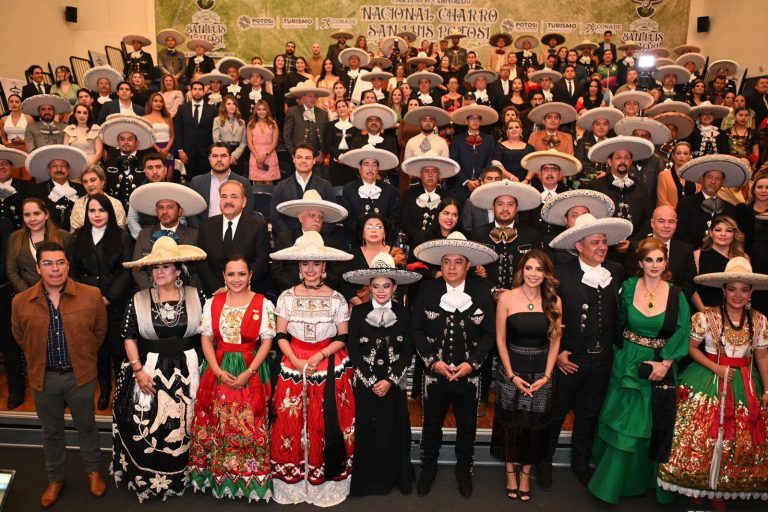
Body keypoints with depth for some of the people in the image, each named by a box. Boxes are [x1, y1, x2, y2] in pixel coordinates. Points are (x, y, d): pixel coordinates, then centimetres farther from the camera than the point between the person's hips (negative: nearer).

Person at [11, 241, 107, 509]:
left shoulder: (91, 295, -13)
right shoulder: (21, 302, -11)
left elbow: (100, 331, 3)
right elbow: (20, 337, 8)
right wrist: (40, 363, 13)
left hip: (80, 376, -1)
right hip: (44, 378, 1)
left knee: (86, 427, 17)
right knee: (51, 432, 18)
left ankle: (93, 471, 39)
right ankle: (55, 479, 39)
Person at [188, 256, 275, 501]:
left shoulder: (264, 304, -2)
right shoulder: (212, 302, 6)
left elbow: (266, 342, -4)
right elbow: (206, 338, 4)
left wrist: (248, 373, -14)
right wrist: (218, 371, -9)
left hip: (251, 372, -2)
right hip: (218, 370, 2)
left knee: (249, 426, 0)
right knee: (217, 424, 7)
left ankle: (250, 479, 14)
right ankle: (218, 476, 22)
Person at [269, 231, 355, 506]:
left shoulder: (337, 299, -1)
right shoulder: (286, 297, 1)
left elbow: (342, 338, -1)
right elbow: (281, 336, 0)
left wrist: (320, 356, -15)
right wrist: (296, 361, -13)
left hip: (330, 367, -1)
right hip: (293, 365, 1)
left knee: (326, 423, 1)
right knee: (291, 423, 2)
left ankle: (325, 481, 16)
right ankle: (293, 482, 17)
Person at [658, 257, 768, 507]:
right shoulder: (705, 317, -10)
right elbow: (692, 348, -4)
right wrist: (716, 368, -15)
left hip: (744, 385, 3)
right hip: (708, 380, -3)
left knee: (737, 439, 8)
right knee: (702, 434, -1)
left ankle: (719, 491, 25)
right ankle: (697, 488, 18)